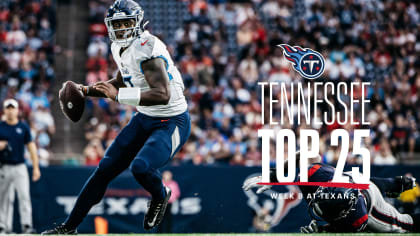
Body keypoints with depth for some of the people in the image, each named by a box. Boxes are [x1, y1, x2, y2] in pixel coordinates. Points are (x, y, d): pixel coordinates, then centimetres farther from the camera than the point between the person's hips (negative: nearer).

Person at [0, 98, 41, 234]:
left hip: (20, 167, 0)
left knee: (24, 196, -12)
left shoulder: (23, 127, 6)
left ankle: (26, 225, -15)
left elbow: (31, 147, 7)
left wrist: (36, 167, 2)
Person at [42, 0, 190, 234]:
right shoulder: (120, 49, 4)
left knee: (140, 167, -30)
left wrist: (118, 95, -36)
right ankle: (70, 227, 17)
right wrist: (88, 90, 12)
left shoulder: (148, 50, -25)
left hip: (172, 122, -9)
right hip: (145, 118, 9)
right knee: (106, 168, 7)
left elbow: (163, 95, -35)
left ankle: (160, 196, 4)